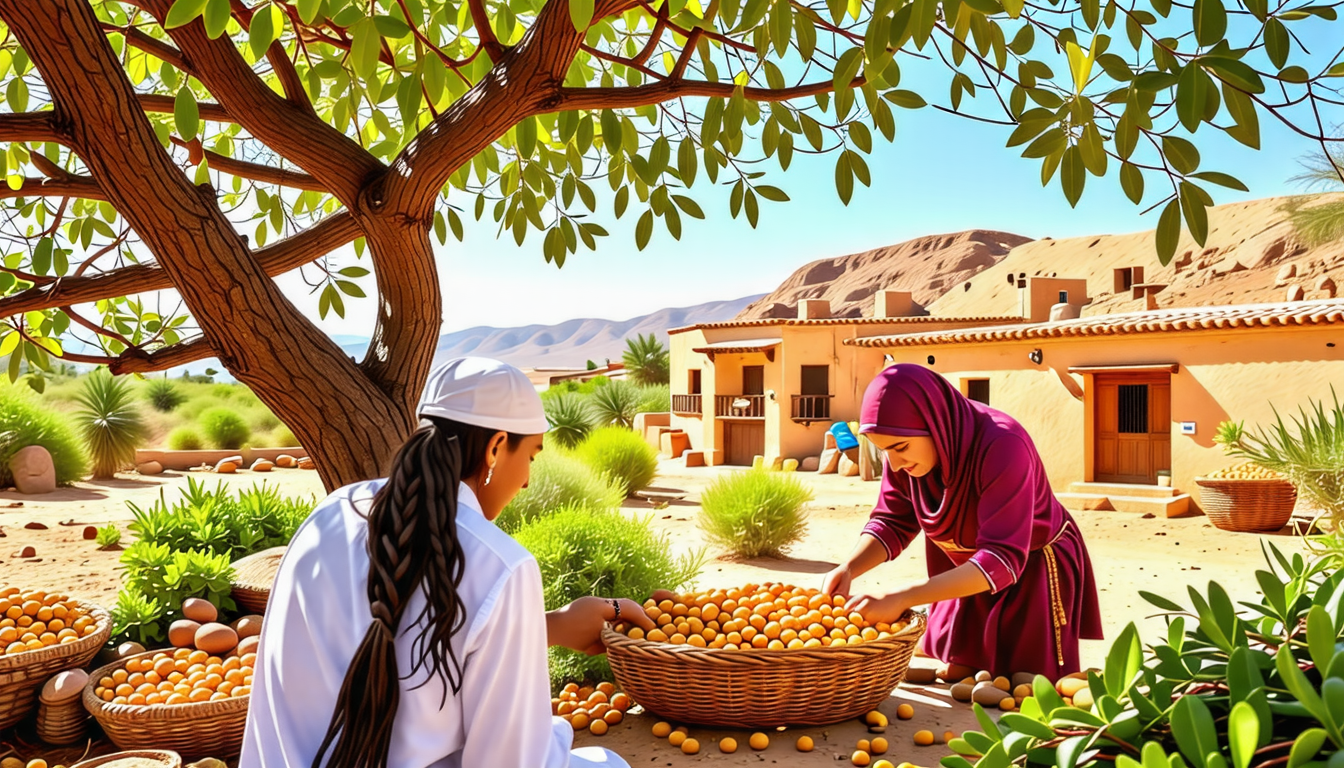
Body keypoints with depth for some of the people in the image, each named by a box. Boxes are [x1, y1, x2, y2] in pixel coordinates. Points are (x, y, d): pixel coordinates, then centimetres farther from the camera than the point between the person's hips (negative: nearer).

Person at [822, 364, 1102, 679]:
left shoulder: (1002, 447, -38)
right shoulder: (908, 445, -18)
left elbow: (1003, 559, -42)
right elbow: (892, 522, -9)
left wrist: (903, 598, -51)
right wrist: (848, 569, -30)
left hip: (1035, 571, -5)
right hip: (969, 574, 5)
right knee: (952, 682, 5)